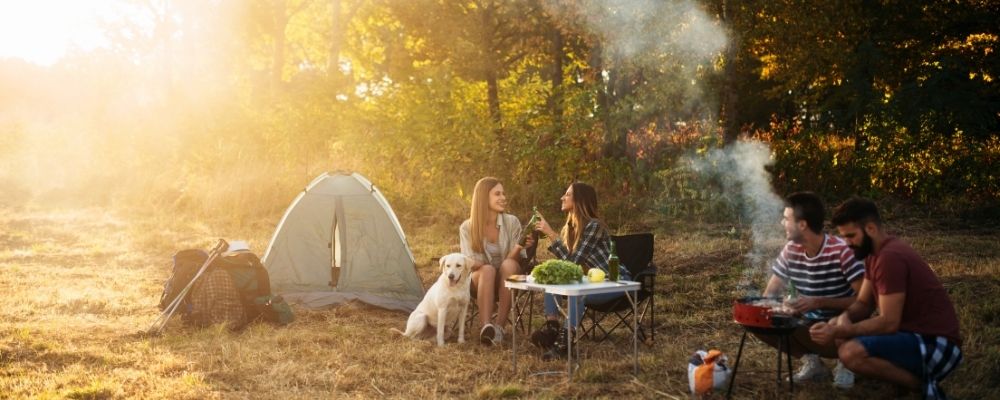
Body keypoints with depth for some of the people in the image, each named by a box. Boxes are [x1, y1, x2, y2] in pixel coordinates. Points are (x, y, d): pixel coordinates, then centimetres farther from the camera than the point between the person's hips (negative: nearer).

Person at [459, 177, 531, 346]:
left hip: (507, 281, 1)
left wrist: (518, 248, -29)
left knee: (508, 264, -34)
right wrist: (483, 266, -29)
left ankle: (499, 326, -35)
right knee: (488, 270, -36)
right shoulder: (467, 227, -5)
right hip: (479, 280, -1)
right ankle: (486, 327, -46)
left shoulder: (512, 222, -4)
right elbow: (469, 263, -8)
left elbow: (517, 260, -7)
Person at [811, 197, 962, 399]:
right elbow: (863, 303, 12)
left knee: (850, 352, -28)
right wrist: (844, 318, -10)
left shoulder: (890, 257, -22)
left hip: (936, 344, -10)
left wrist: (838, 332, -20)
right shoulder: (876, 252, 9)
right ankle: (911, 372, 7)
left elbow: (888, 323, -24)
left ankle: (923, 384, -9)